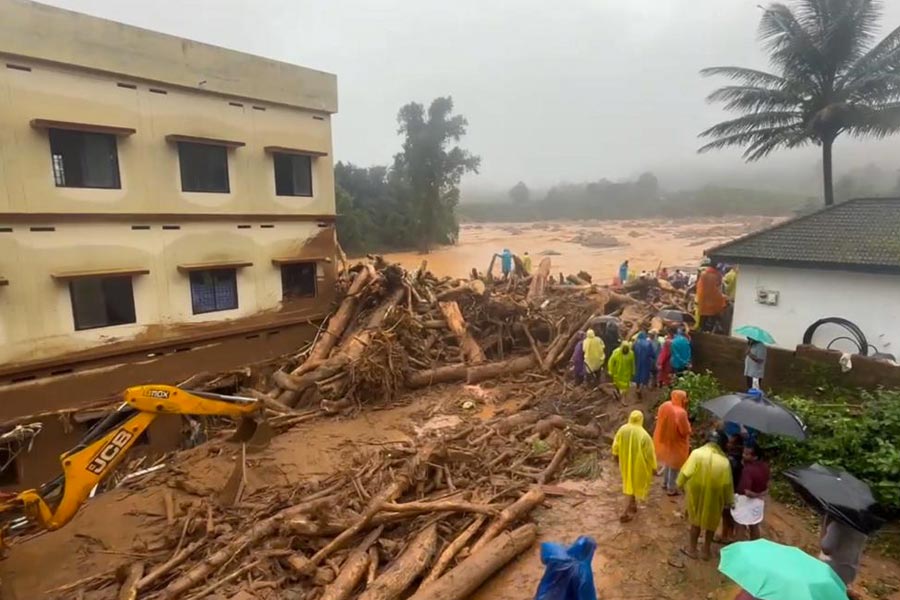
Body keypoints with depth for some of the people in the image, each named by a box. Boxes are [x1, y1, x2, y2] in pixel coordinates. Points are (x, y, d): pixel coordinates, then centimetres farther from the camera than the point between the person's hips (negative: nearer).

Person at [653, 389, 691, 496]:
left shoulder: (664, 406, -11)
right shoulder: (681, 413, -32)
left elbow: (660, 420, 4)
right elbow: (685, 431, -23)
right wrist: (687, 422, -6)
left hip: (664, 440, 7)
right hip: (676, 442, -7)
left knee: (667, 462, 28)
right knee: (674, 465, 14)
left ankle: (665, 482, 44)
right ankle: (671, 488, 29)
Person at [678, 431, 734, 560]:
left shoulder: (697, 453, -17)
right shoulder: (724, 461, -13)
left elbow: (685, 473, -14)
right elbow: (727, 485, -6)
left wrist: (680, 484, 4)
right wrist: (729, 500, 10)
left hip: (696, 493, 0)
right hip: (714, 497, 1)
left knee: (696, 520, 18)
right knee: (711, 523, 20)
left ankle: (692, 549, 29)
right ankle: (706, 551, 33)